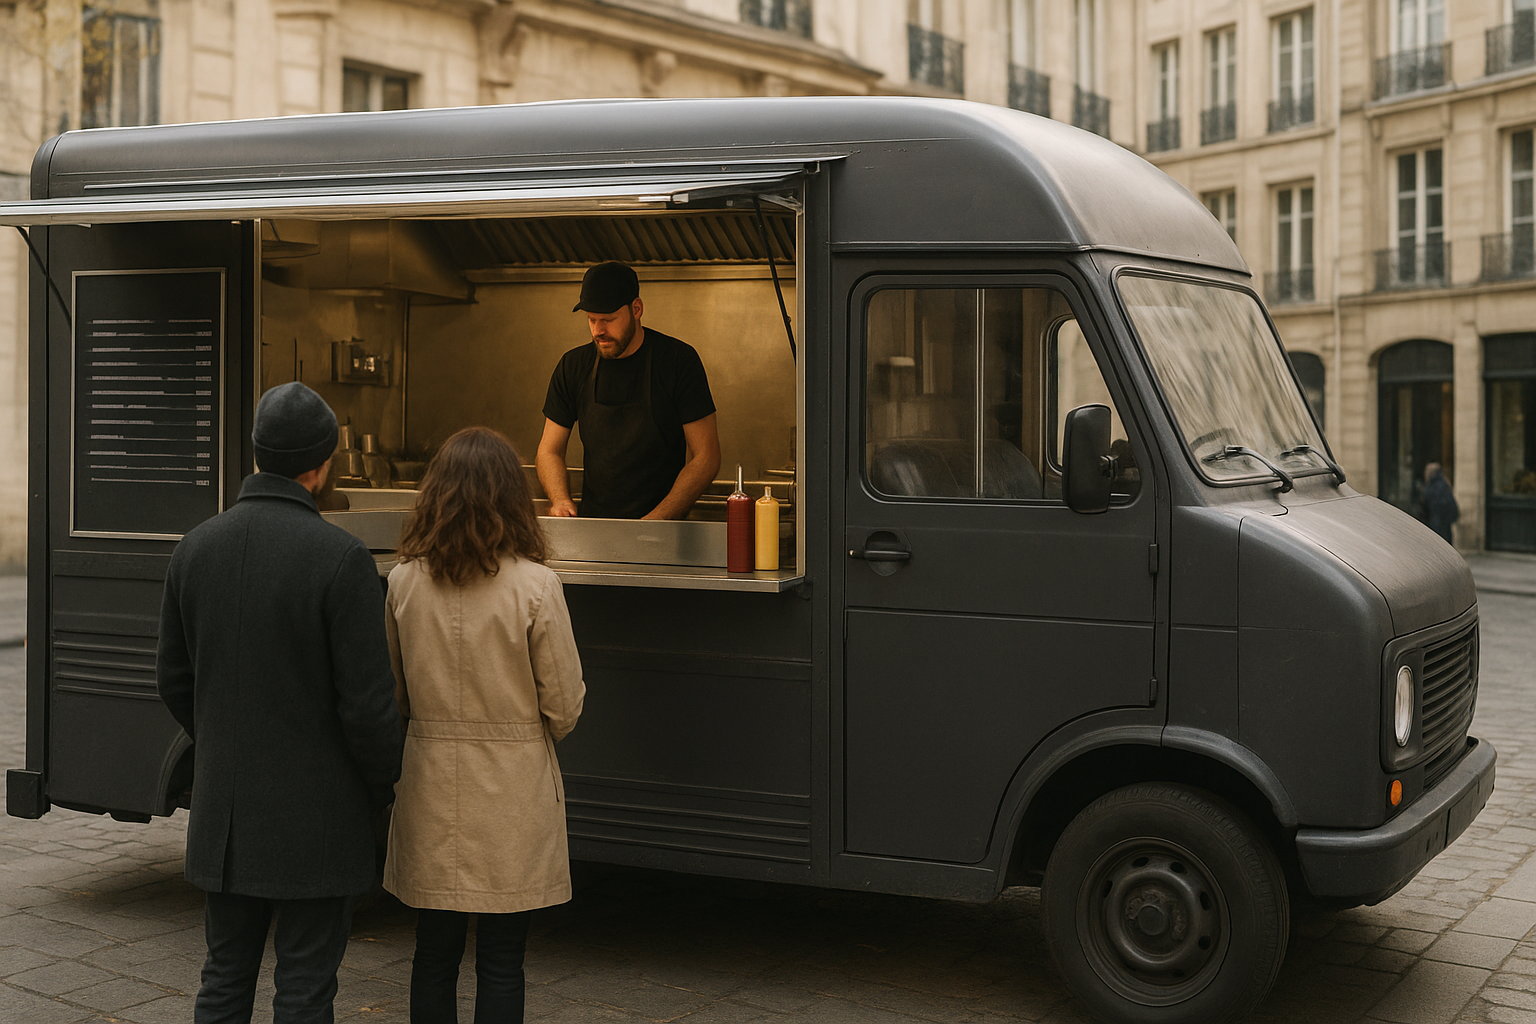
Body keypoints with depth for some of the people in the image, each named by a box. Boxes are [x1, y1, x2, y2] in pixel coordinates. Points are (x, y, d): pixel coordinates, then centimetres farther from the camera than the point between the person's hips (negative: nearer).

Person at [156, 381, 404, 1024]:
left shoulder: (196, 547, -1)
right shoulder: (341, 559, -18)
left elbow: (174, 680, 8)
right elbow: (367, 701, -17)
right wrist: (384, 786, 1)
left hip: (224, 809, 5)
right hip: (314, 817, -5)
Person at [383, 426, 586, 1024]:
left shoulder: (404, 581, -4)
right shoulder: (534, 586, -14)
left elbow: (393, 695, 7)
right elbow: (564, 708, -7)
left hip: (431, 786, 3)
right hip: (511, 791, -3)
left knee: (434, 957, 13)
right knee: (500, 963, 7)